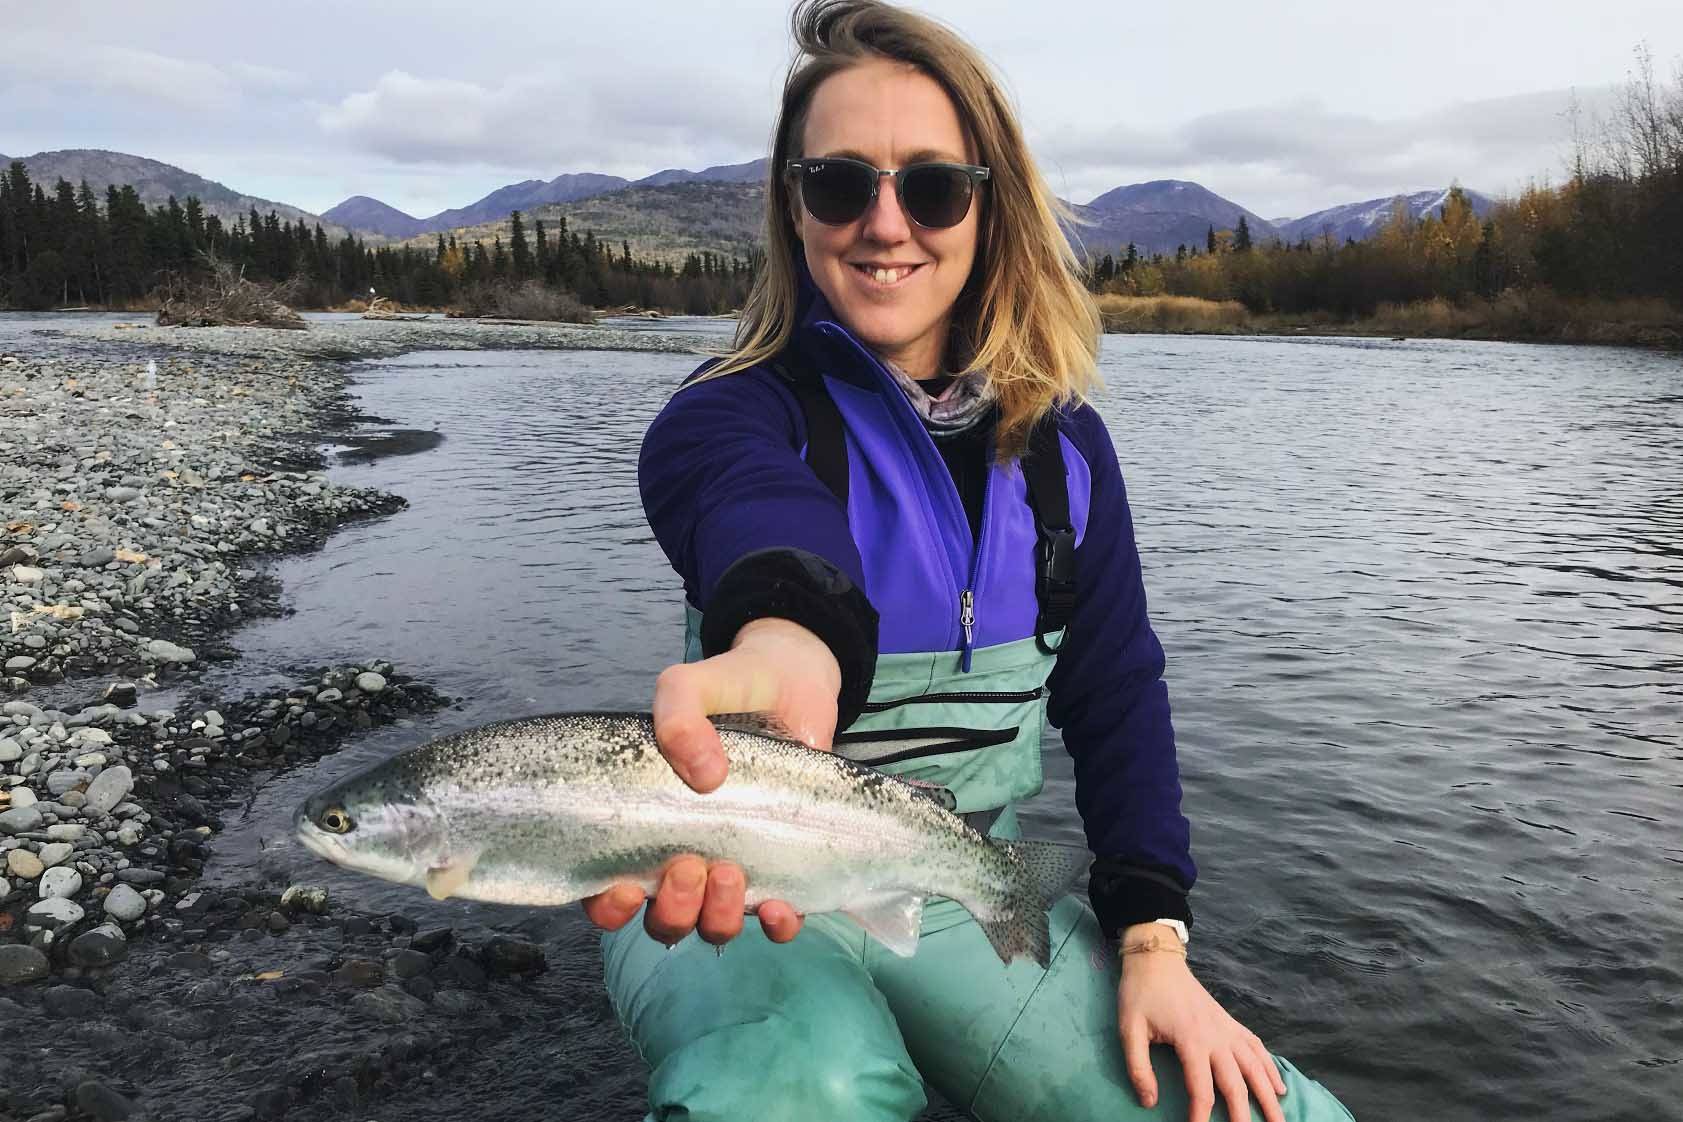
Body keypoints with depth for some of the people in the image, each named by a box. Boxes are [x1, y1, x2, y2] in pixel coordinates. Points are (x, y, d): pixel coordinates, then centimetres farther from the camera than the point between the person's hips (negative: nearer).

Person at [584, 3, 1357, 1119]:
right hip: (742, 888, -4)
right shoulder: (733, 410, -13)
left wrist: (1154, 941, -7)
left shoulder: (1061, 441, 0)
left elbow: (1118, 692, 3)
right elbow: (755, 507, -39)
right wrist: (785, 639, -62)